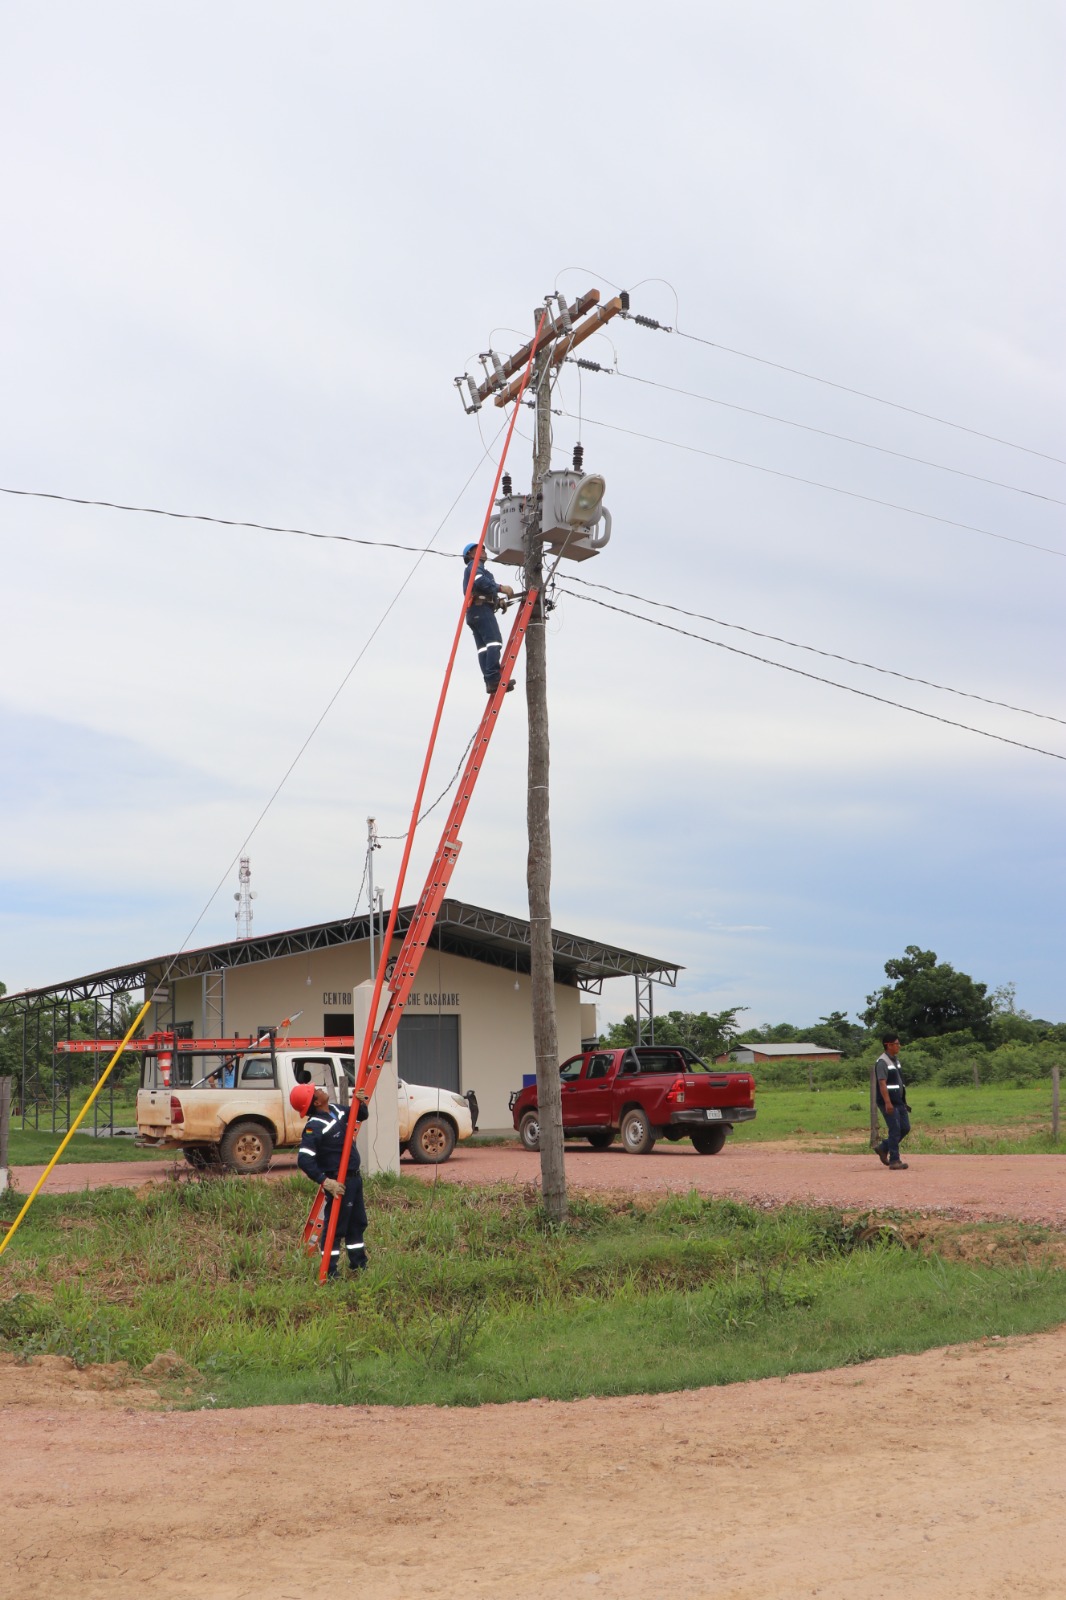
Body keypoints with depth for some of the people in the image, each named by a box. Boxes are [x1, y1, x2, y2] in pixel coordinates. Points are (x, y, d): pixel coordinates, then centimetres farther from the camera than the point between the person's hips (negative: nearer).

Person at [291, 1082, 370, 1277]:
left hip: (354, 1178, 9)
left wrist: (361, 1103, -3)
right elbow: (304, 1160, -28)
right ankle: (330, 1273, 5)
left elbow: (361, 1116, 18)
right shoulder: (314, 1127, -22)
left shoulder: (336, 1111, 5)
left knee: (357, 1223, 18)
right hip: (338, 1183, -9)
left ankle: (359, 1265, 31)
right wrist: (325, 1181, -29)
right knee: (335, 1226, -3)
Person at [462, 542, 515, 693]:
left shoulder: (475, 569, 38)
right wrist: (500, 587, -16)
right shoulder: (474, 565, 8)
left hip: (474, 612, 10)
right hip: (481, 608, -10)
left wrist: (498, 601, 16)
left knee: (484, 647, -4)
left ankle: (490, 682, -17)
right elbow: (480, 581, -14)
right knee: (494, 641, -22)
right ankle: (494, 678, -35)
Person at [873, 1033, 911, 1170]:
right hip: (889, 1103, -9)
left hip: (899, 1101, 9)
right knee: (895, 1130, -7)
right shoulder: (882, 1062, -14)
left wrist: (904, 1101, 20)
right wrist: (888, 1103, -28)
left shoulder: (896, 1059, 15)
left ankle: (883, 1148, 22)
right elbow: (882, 1083, -21)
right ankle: (894, 1161, -1)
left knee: (905, 1128, 9)